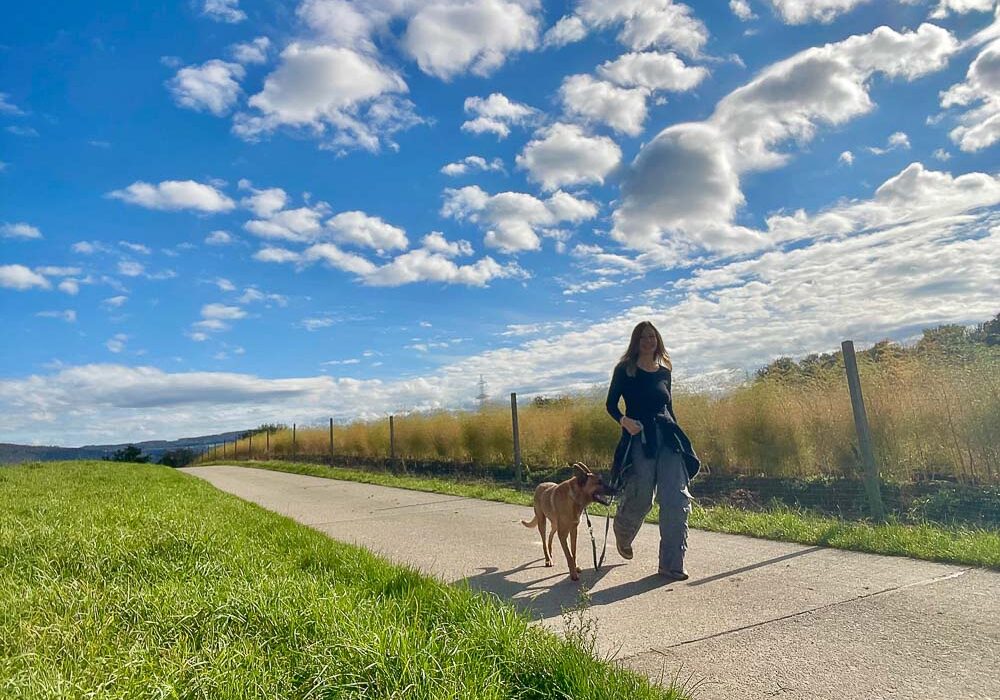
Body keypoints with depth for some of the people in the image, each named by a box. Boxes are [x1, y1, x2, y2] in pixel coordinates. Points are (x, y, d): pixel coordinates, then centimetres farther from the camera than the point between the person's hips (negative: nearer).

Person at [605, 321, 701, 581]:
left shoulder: (664, 371, 14)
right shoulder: (625, 369, 1)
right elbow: (611, 404, 0)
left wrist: (677, 437, 18)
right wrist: (624, 420, -20)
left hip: (667, 438, 4)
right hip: (638, 438, -4)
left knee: (677, 501, -4)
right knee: (639, 498, -2)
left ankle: (671, 564, 5)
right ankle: (622, 535, 33)